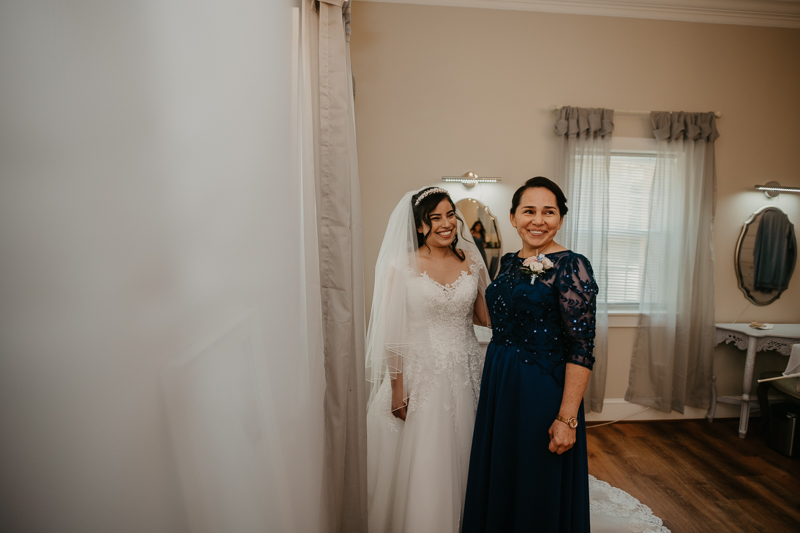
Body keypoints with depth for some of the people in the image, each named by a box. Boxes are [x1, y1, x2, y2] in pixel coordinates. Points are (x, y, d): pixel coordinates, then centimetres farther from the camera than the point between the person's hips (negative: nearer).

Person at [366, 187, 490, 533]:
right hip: (421, 375, -3)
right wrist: (398, 392, -9)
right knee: (422, 463, 9)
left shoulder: (471, 261, 3)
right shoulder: (402, 266, -10)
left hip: (464, 373, 4)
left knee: (461, 456, 18)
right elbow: (393, 335, -10)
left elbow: (485, 316, 10)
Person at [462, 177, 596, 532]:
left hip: (543, 392, -6)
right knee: (497, 481, 22)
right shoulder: (508, 263, 6)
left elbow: (581, 348, -17)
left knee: (539, 492, 13)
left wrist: (567, 418, -20)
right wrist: (494, 379, 12)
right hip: (497, 386, 7)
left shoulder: (572, 266, -14)